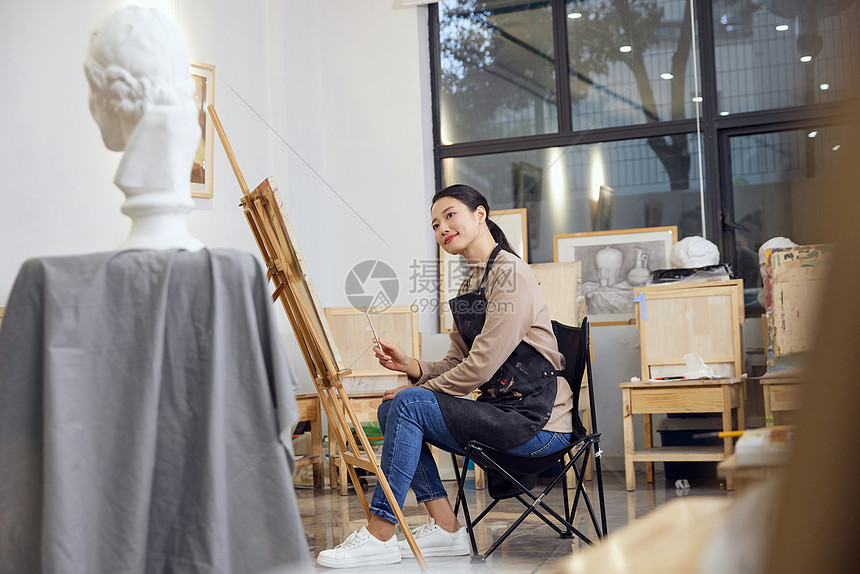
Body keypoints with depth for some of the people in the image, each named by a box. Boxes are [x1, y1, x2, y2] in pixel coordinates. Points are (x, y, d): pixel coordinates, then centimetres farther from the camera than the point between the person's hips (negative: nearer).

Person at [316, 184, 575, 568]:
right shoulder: (470, 284, 16)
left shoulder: (510, 272, -13)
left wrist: (418, 390, -8)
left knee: (408, 405, -19)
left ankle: (380, 536, -13)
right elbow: (455, 364, 13)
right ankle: (445, 527, 0)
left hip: (536, 420, -9)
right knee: (390, 409, 1)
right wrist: (409, 365, -6)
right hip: (501, 411, 9)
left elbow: (482, 364, -19)